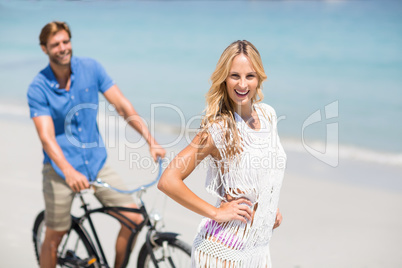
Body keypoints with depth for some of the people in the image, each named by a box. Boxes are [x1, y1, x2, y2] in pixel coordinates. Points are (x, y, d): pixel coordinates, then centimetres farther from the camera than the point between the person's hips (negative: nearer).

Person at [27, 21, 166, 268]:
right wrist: (69, 172, -37)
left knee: (134, 218, -5)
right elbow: (47, 136, -21)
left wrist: (151, 141, -14)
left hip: (96, 161, 3)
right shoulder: (38, 88, -11)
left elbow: (123, 106, -4)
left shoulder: (91, 68, -3)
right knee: (54, 237, 3)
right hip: (61, 168, -3)